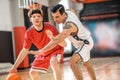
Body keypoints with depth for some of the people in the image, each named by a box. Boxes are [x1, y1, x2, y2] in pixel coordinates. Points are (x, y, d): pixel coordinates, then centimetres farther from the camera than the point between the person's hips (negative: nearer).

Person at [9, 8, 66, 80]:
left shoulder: (50, 27, -30)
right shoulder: (29, 33, -19)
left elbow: (64, 44, -31)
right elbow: (24, 50, -7)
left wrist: (52, 38, -51)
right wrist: (14, 67, -9)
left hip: (56, 50, -5)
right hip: (44, 54, 5)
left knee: (54, 62, -37)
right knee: (32, 72, 4)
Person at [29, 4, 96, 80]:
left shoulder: (69, 26, -40)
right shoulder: (68, 12, -15)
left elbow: (57, 40, -49)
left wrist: (40, 51, -51)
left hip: (85, 43, -10)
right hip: (83, 41, 10)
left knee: (72, 63, -26)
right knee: (86, 63, 25)